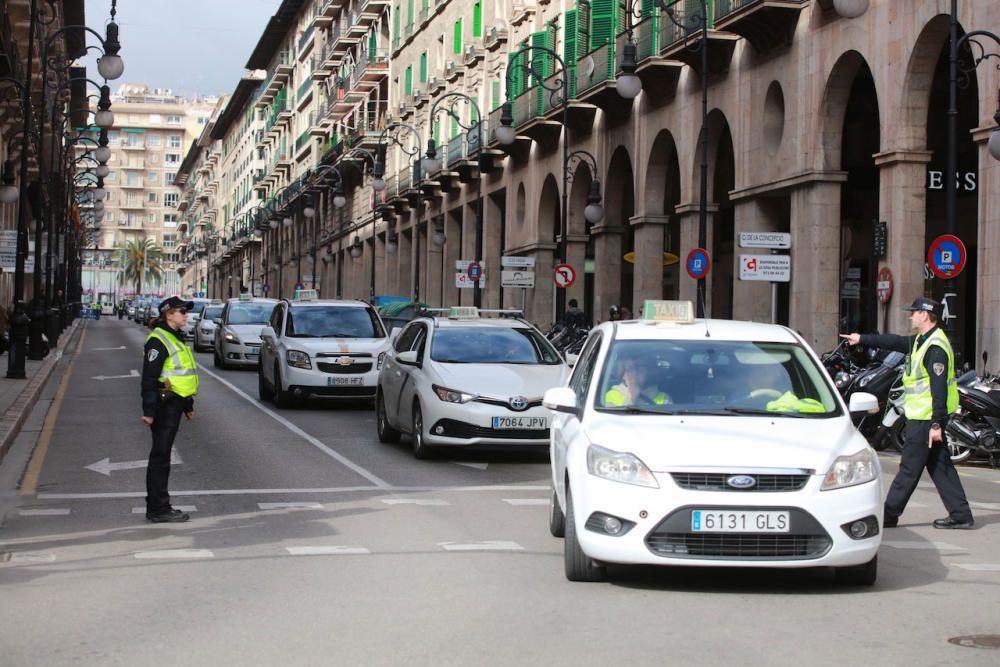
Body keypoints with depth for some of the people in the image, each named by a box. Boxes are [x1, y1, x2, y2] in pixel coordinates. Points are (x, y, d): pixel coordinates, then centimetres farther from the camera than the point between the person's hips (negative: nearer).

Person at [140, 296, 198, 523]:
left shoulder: (176, 338, 17)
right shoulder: (158, 340, -13)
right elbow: (149, 378, -18)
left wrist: (188, 406, 26)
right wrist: (148, 410, -22)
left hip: (174, 404, 10)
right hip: (164, 404, -10)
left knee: (162, 455, 13)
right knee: (160, 456, -6)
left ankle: (156, 506, 20)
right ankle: (158, 509, -3)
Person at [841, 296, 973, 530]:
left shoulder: (935, 347, -19)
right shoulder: (922, 341, 12)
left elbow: (939, 389, -23)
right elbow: (895, 342, 27)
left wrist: (936, 424, -25)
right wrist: (863, 339, 32)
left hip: (925, 418, -10)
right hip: (922, 416, 10)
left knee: (909, 469, -2)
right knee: (939, 466, 10)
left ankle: (888, 516, 5)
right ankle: (960, 515, 11)